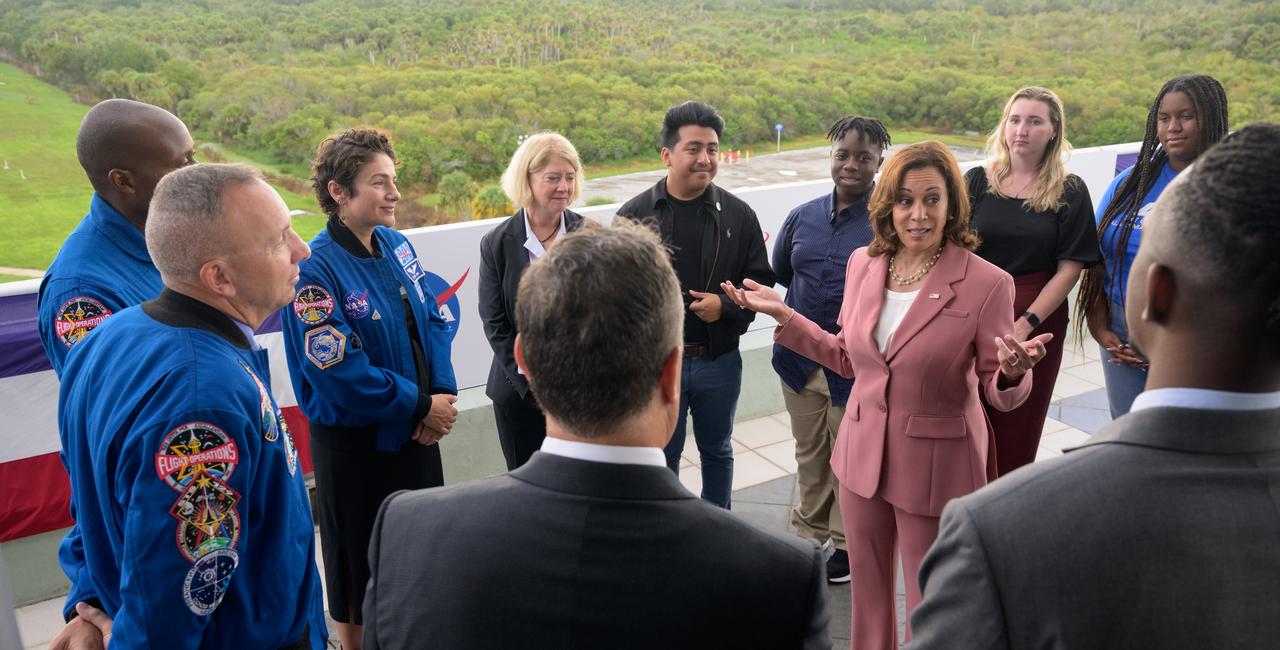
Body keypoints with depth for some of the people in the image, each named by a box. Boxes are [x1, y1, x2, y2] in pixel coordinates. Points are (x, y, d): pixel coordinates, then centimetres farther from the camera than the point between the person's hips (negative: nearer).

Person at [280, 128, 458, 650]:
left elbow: (433, 320, 4)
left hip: (417, 430, 7)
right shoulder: (316, 269, -21)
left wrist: (443, 395, -10)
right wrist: (421, 406, -16)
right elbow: (340, 374, -23)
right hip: (355, 445, -6)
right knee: (361, 561, 13)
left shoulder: (396, 243, 1)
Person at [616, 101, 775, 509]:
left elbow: (760, 281, 3)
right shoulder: (634, 215, -6)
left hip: (719, 360, 2)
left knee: (717, 452, 20)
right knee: (662, 459, 14)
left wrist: (726, 307, -16)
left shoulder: (738, 215, -2)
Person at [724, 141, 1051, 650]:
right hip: (862, 453, 4)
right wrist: (782, 314, 3)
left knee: (928, 607, 13)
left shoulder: (987, 282, -16)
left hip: (935, 466, -4)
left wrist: (1012, 373, -31)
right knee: (867, 588, 21)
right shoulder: (863, 264, -2)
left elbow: (998, 391, -9)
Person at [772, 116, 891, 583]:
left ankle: (847, 544, 33)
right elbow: (780, 272, 18)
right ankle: (811, 532, 40)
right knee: (809, 454, 20)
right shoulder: (802, 217, 4)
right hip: (800, 358, 5)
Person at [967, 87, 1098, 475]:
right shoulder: (977, 181, 4)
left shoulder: (1070, 191, 2)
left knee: (1016, 432, 9)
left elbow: (1070, 268, -3)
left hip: (1038, 319, 0)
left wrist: (1026, 323, -13)